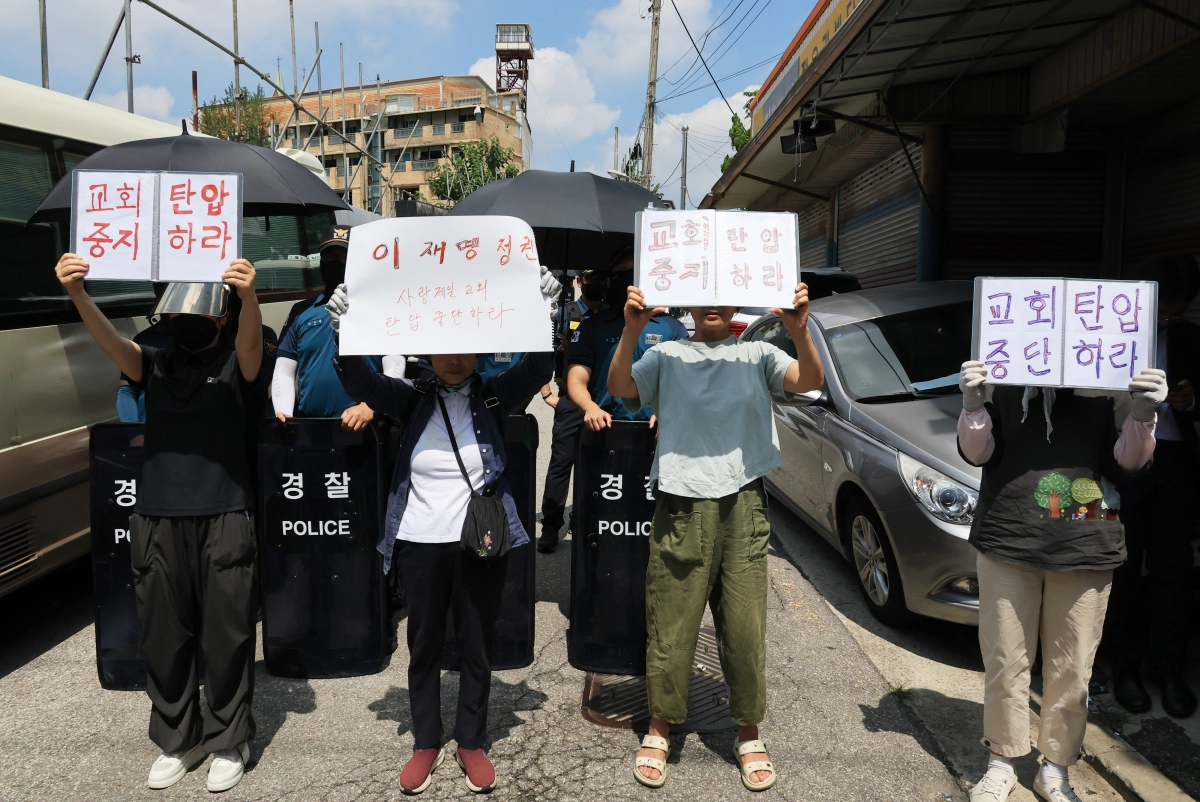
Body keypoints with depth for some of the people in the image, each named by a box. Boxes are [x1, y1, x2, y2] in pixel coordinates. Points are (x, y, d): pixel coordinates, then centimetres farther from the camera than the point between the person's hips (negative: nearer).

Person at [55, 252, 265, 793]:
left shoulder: (235, 366, 0)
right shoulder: (155, 364, 9)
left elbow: (251, 342, -23)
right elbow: (109, 341, -10)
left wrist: (248, 295, -44)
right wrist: (76, 293, -30)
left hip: (223, 521, -3)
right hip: (157, 522, 4)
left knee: (227, 637, 4)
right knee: (163, 638, 12)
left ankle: (228, 742, 22)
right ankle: (177, 741, 30)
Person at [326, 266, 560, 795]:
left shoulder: (493, 398, 0)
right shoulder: (412, 401, 2)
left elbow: (539, 366, -13)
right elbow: (358, 381, -10)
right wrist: (345, 329, -27)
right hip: (420, 543, 1)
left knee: (477, 646, 11)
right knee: (424, 646, 13)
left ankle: (471, 743, 29)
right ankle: (426, 744, 31)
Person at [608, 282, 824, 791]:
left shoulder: (756, 354, 9)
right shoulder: (666, 356, 8)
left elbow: (809, 382, -7)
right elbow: (620, 387, -8)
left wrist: (799, 331, -26)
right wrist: (631, 330, -24)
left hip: (742, 506, 1)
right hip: (681, 506, -1)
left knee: (746, 626, 7)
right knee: (671, 625, 6)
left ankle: (748, 734, 27)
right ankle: (660, 729, 26)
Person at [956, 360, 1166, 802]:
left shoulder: (1105, 391, 4)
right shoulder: (1003, 386, 2)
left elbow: (1124, 465, 4)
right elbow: (977, 452, -4)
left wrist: (1142, 414, -13)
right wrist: (972, 402, -21)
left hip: (1086, 552, 1)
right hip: (1008, 544, -1)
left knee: (1071, 670, 9)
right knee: (1005, 662, 7)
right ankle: (1001, 764, 24)